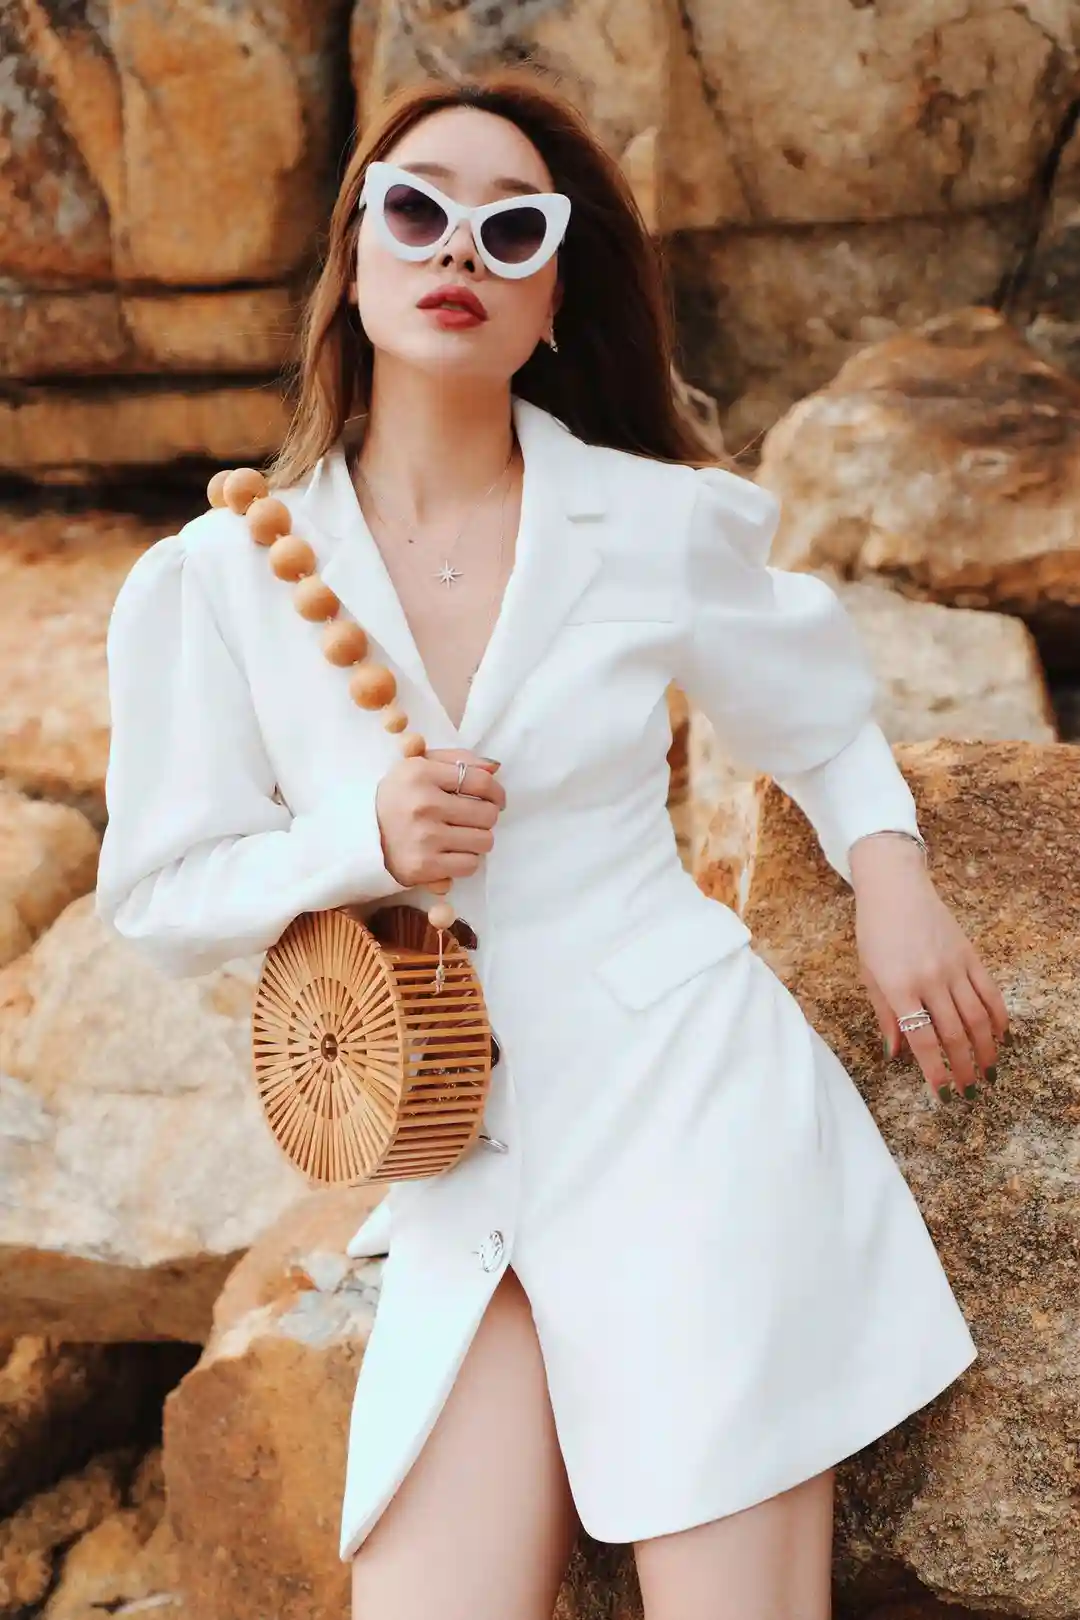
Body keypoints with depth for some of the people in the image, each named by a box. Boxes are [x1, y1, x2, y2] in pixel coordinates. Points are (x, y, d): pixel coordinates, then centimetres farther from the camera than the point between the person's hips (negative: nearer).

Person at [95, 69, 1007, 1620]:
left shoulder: (661, 523, 0)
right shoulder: (217, 583, -1)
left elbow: (822, 720, 18)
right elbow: (163, 895, 3)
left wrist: (894, 877, 1)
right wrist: (363, 840, -14)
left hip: (699, 1102, -1)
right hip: (466, 1183, 1)